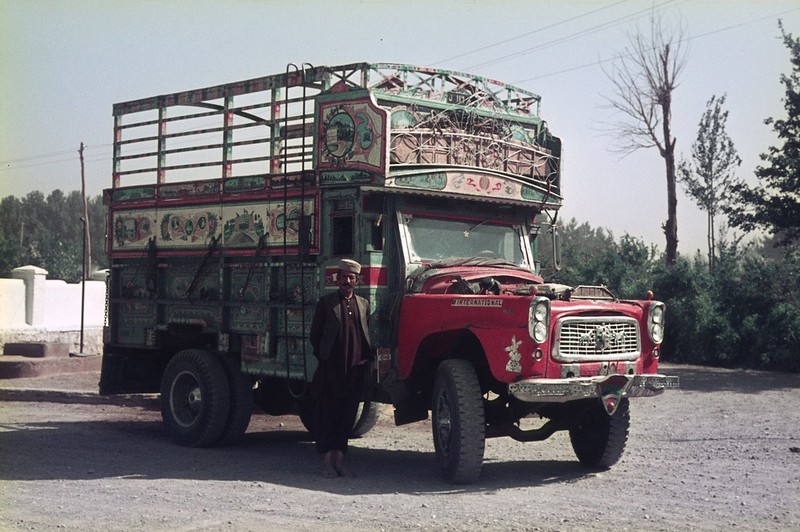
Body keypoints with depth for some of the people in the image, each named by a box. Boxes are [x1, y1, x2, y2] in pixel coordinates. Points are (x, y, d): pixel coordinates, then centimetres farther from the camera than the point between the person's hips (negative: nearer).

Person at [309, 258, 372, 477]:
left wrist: (365, 359, 5)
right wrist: (323, 357, 1)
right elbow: (315, 334, 6)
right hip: (331, 367, -3)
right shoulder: (326, 303, 5)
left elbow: (367, 334, 15)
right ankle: (328, 461, 3)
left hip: (356, 368, 3)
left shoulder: (364, 304, 15)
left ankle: (339, 459, 14)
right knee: (327, 414, -1)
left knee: (348, 415, 6)